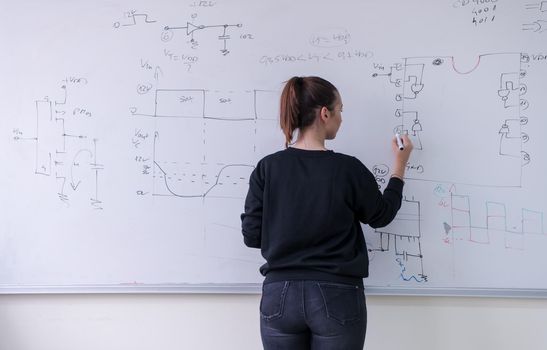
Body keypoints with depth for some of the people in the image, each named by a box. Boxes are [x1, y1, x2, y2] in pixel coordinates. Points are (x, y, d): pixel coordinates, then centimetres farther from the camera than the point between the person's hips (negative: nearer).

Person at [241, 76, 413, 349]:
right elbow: (381, 216, 7)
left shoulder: (267, 168, -4)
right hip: (336, 297, -2)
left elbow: (252, 236, -2)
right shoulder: (347, 169, -10)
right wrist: (399, 166, 19)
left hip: (280, 296, 2)